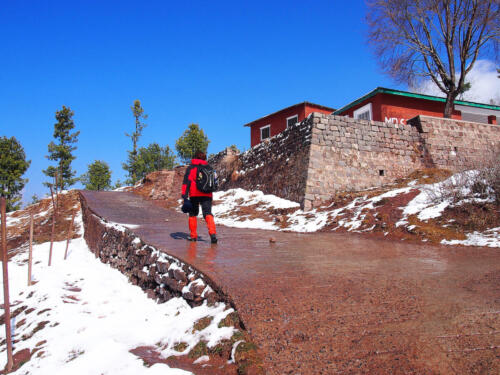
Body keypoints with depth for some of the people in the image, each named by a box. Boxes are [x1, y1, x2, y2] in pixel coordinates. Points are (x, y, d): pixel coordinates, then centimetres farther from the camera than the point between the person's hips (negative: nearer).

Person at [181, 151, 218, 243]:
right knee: (208, 213, -5)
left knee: (193, 213, 15)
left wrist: (184, 194, -9)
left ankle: (193, 235, 16)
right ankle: (213, 232, -28)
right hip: (207, 194, 2)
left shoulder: (191, 167, 6)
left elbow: (187, 180, -4)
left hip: (194, 194, -2)